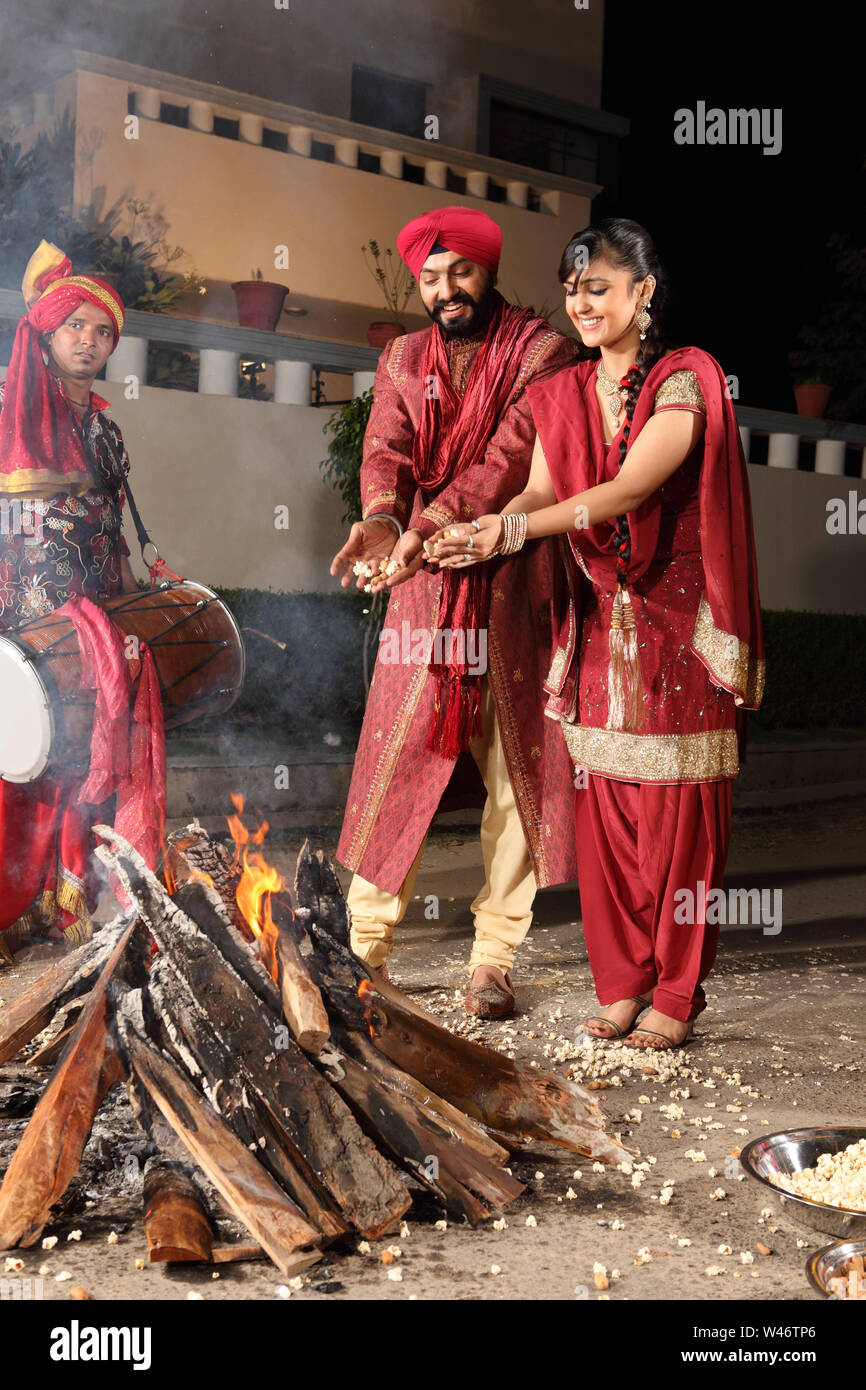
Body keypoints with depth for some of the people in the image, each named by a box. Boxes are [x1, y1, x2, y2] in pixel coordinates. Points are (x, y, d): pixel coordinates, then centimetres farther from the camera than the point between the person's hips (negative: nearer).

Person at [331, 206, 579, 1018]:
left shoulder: (541, 354, 2)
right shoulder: (402, 362, 15)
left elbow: (512, 452, -13)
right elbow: (386, 449, -1)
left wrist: (428, 526, -26)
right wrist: (380, 517, -24)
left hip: (514, 590, -2)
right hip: (424, 589, 2)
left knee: (516, 770, 2)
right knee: (395, 764, 0)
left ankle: (492, 959, 13)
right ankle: (364, 944, 12)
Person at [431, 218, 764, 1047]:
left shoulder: (684, 381, -7)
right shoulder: (564, 395, 11)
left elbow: (631, 487, -20)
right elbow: (539, 492, 0)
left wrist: (516, 529, -30)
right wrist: (463, 538, -19)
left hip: (674, 627, -5)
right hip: (598, 627, 5)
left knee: (676, 810, 0)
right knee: (602, 807, 5)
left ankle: (676, 993, 11)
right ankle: (621, 981, 18)